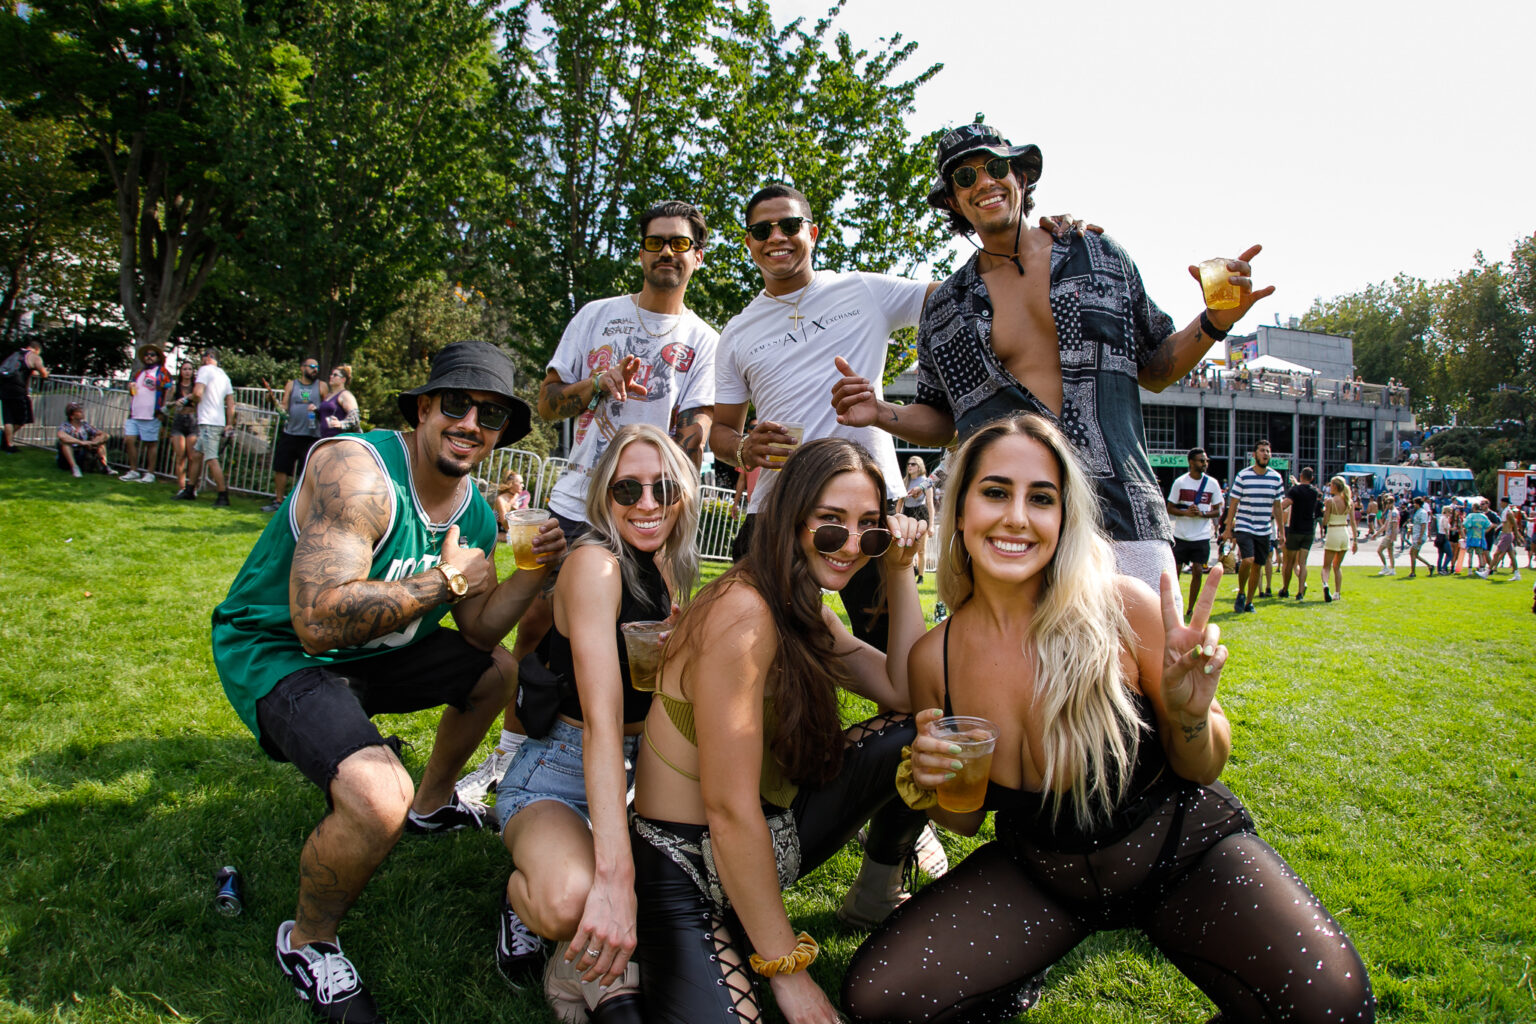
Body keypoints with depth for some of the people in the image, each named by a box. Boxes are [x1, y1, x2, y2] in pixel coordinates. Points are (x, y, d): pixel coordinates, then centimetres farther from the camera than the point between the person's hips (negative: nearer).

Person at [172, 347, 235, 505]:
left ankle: (223, 496, -10)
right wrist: (229, 424, 17)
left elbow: (197, 393, -19)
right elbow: (231, 403, 16)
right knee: (195, 455, 16)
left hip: (209, 422, -9)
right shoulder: (224, 375, 18)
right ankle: (190, 490, 22)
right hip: (219, 421, 9)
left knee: (212, 459, -9)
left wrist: (190, 399, 3)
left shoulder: (205, 370, -6)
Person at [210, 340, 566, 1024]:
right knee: (378, 800, -33)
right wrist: (445, 579, -27)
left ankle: (431, 802, 44)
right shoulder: (356, 472, -27)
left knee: (497, 669, 22)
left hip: (371, 653, 9)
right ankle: (308, 942, -1)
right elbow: (318, 622, -37)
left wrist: (534, 570, -10)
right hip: (274, 652, -9)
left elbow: (478, 631, 8)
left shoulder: (475, 512, 0)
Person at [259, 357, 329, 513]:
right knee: (281, 468, 5)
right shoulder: (291, 385, 10)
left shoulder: (321, 386, 7)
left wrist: (317, 409, -13)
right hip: (290, 434, 2)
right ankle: (278, 501, 16)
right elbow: (284, 407, 7)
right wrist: (273, 396, -10)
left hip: (311, 436, -2)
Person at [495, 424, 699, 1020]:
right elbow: (601, 719, -32)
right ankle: (525, 897, 0)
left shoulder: (668, 573, 5)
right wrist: (614, 875, -40)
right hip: (557, 774, -8)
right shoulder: (595, 563, -19)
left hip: (638, 771, 8)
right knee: (570, 901, -37)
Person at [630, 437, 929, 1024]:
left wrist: (900, 571, -5)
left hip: (767, 838, 8)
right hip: (685, 863, -8)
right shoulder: (743, 613, -25)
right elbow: (730, 811, -25)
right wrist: (787, 970, -19)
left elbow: (907, 692, 1)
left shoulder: (803, 611, 5)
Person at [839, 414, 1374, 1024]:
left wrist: (1192, 717, -30)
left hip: (1181, 849, -2)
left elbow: (1201, 770, -8)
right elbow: (966, 820, 2)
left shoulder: (1122, 609, -21)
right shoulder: (933, 658, -13)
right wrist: (928, 786, -21)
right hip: (1040, 873, 2)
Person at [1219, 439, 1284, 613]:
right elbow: (1233, 504, -1)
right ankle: (1241, 594, 2)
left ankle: (1249, 602, 19)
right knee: (1248, 560, -21)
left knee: (1257, 566, 6)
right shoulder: (1243, 475, -5)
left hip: (1264, 530, 4)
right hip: (1244, 527, -4)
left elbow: (1277, 507, 12)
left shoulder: (1276, 478, 5)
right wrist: (1228, 528, -4)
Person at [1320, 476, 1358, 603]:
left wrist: (1325, 507, 4)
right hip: (1345, 534, 5)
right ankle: (1337, 593, 18)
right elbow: (1353, 522, 4)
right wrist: (1355, 540, 8)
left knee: (1326, 566, 0)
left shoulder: (1330, 501, -11)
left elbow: (1325, 522, -11)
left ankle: (1325, 583, -29)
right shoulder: (1349, 501, 3)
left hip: (1333, 534, -5)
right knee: (1337, 566, 19)